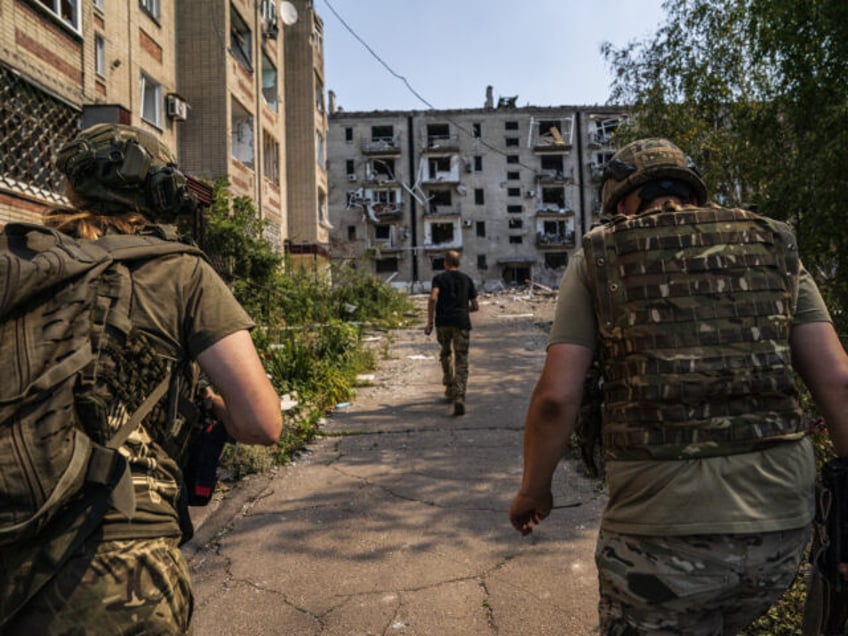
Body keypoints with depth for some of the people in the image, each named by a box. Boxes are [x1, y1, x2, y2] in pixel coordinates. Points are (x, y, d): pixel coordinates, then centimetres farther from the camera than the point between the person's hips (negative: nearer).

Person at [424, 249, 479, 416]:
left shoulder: (439, 278, 7)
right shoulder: (467, 279, 13)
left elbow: (433, 298, -12)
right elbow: (475, 306, 13)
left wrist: (429, 322, -9)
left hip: (443, 322, 0)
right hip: (462, 323, 0)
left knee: (445, 354, 25)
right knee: (461, 362, -2)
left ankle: (449, 388, 32)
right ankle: (459, 398, -18)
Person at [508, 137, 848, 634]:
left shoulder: (597, 258, 1)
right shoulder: (773, 248, 10)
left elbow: (556, 397, -6)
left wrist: (533, 490, 8)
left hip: (663, 523, -4)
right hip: (781, 518, 4)